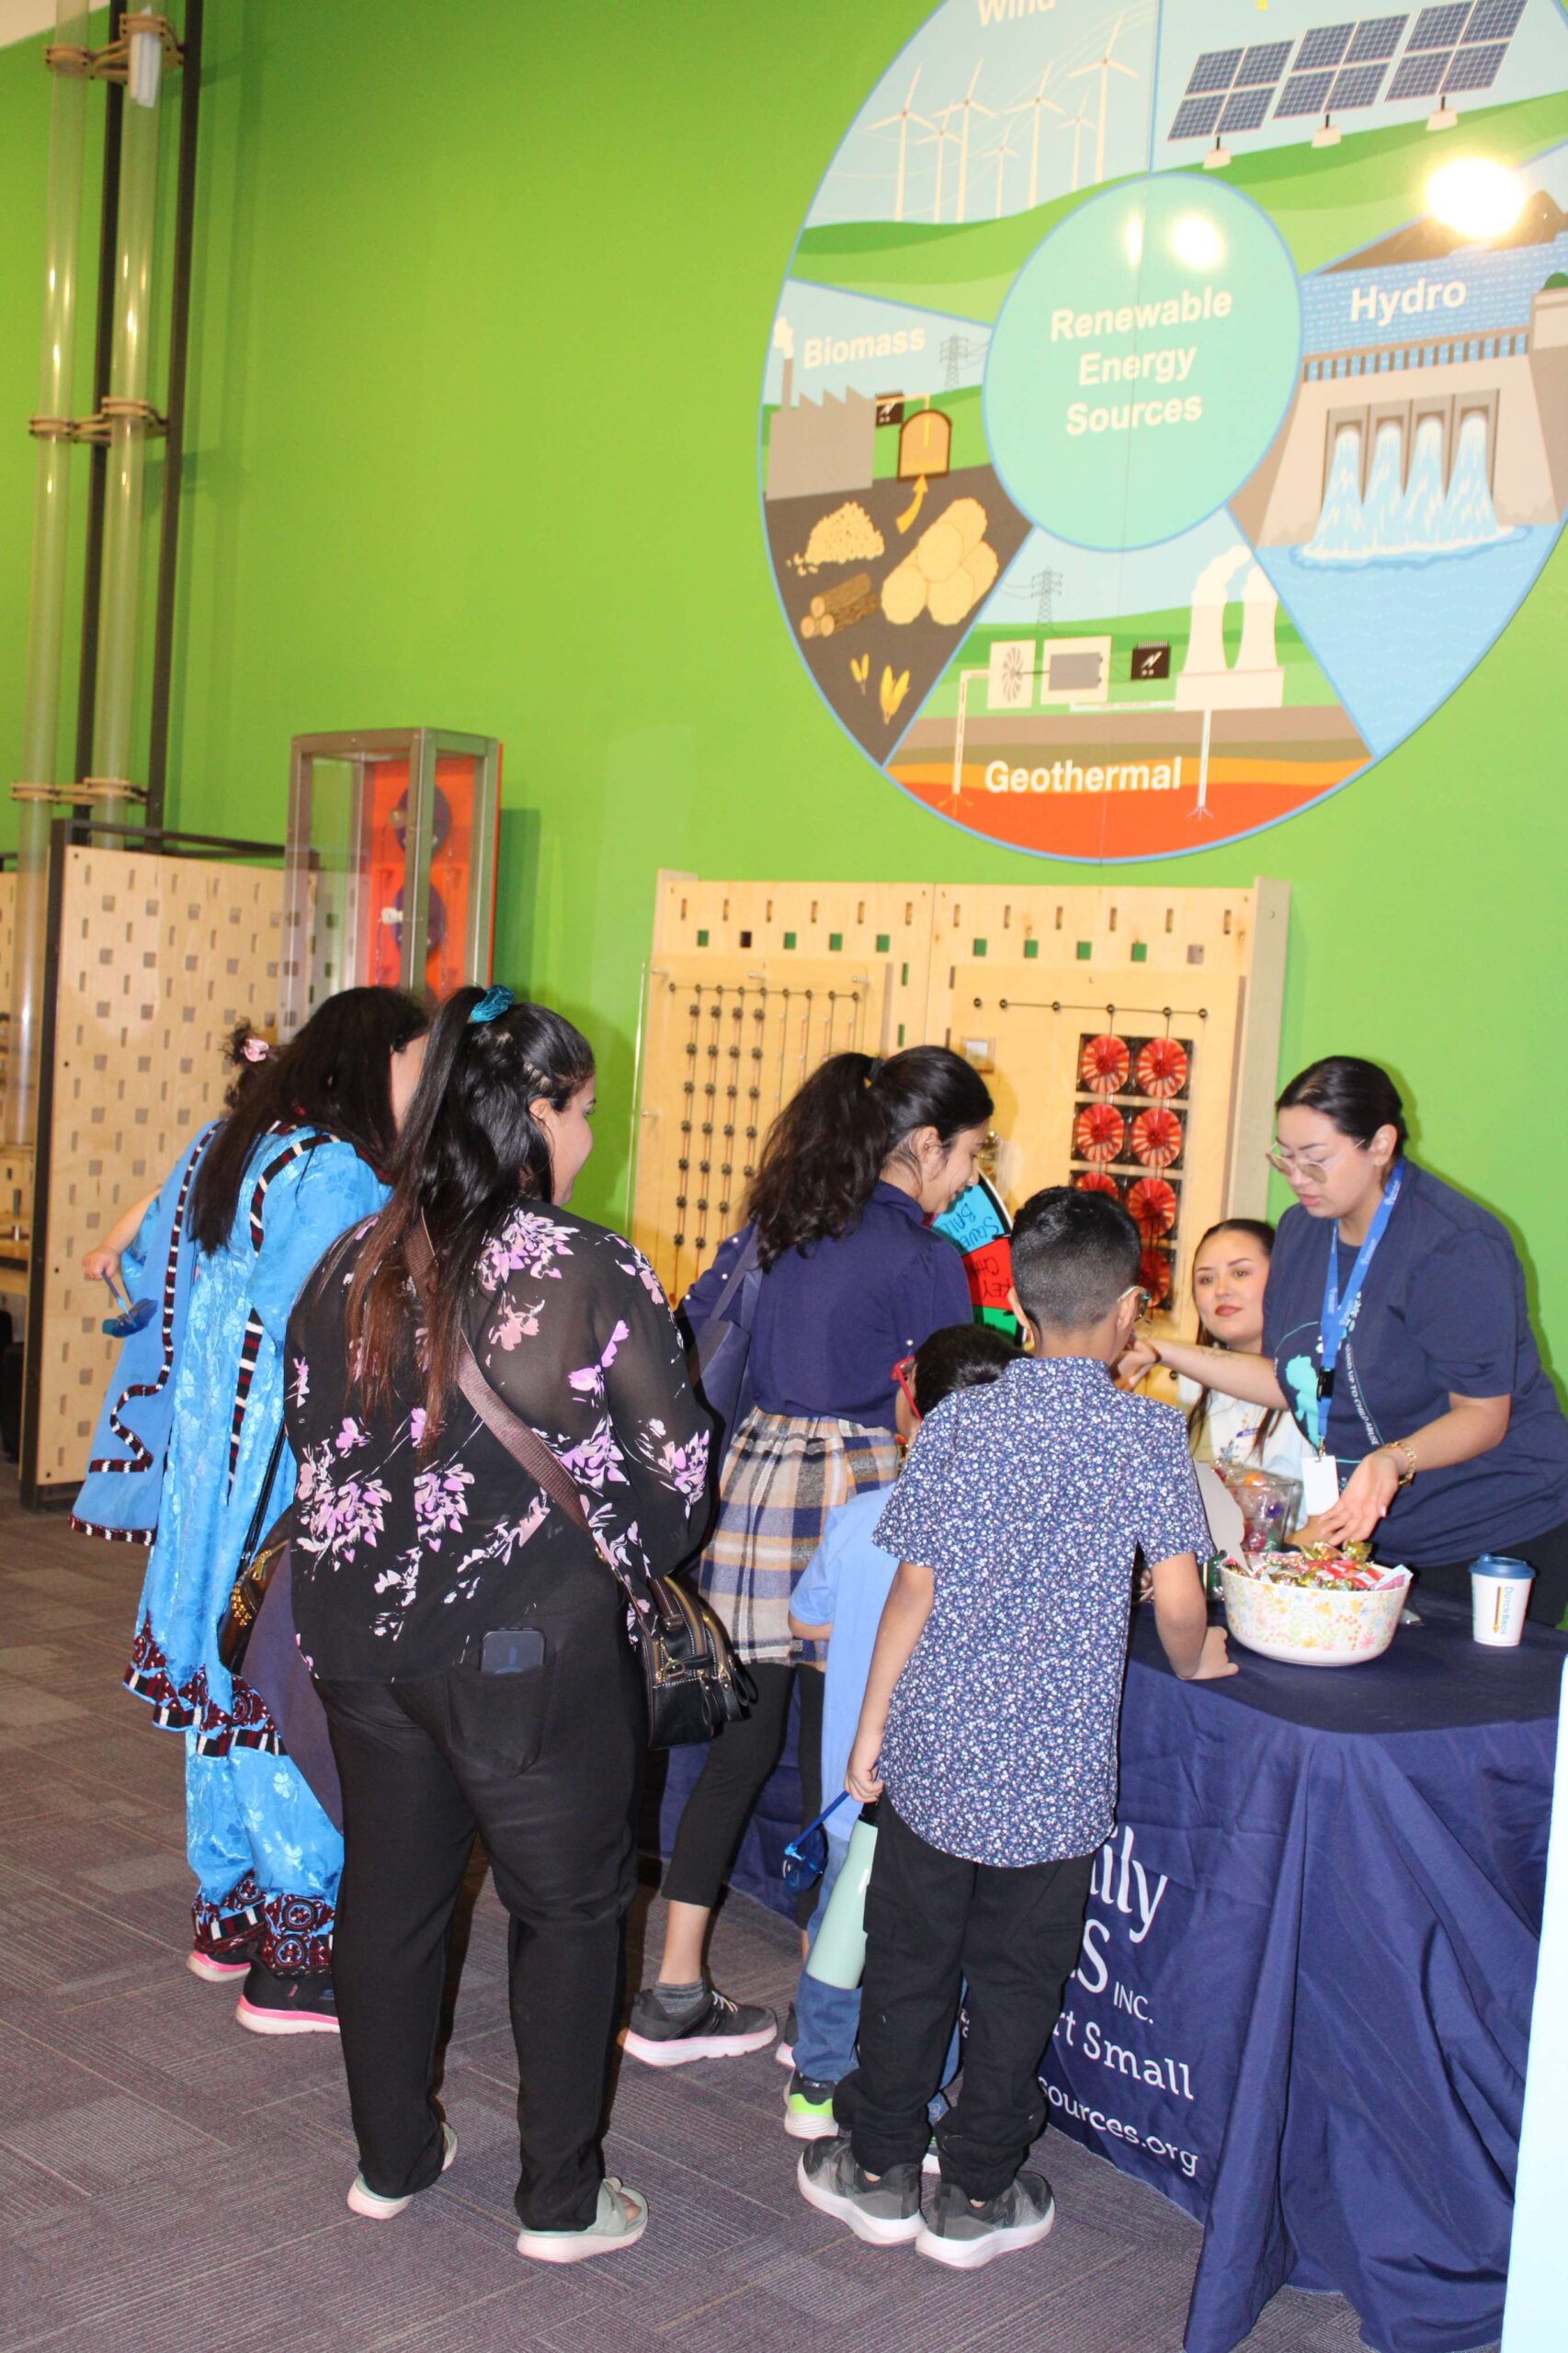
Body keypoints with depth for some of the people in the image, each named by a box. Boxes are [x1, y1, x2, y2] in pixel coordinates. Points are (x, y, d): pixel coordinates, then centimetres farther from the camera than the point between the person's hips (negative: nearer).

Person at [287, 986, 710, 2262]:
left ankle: (392, 2158, 37)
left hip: (364, 1632, 5)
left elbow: (311, 1438, 9)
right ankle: (561, 2200, 23)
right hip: (533, 1652, -5)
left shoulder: (357, 1263, 0)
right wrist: (617, 1561, 10)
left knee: (389, 1893, 20)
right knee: (568, 1906, 13)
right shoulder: (595, 1272, -15)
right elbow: (676, 1465, -9)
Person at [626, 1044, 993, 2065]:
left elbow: (694, 1332, 15)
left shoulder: (775, 1222, 10)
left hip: (753, 1484, 6)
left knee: (741, 1742, 13)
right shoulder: (922, 1261, -8)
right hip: (855, 1504, -6)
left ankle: (676, 1993, 19)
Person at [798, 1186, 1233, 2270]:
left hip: (935, 1752, 2)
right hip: (1055, 1773, -2)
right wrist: (1195, 1662, 9)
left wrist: (870, 1731, 6)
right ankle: (977, 2197, 25)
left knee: (907, 1964, 16)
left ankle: (878, 2169, 29)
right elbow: (1178, 1597, -13)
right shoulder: (1148, 1433, -9)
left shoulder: (958, 1422, -3)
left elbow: (915, 1590, -2)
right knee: (1015, 1984, 13)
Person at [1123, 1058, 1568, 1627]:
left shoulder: (1458, 1248, -21)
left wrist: (1394, 1461, -36)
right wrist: (1166, 1354, 2)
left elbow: (1483, 1414, -18)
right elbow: (1293, 1380, 9)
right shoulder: (1302, 1229, 2)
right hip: (1379, 1534, 6)